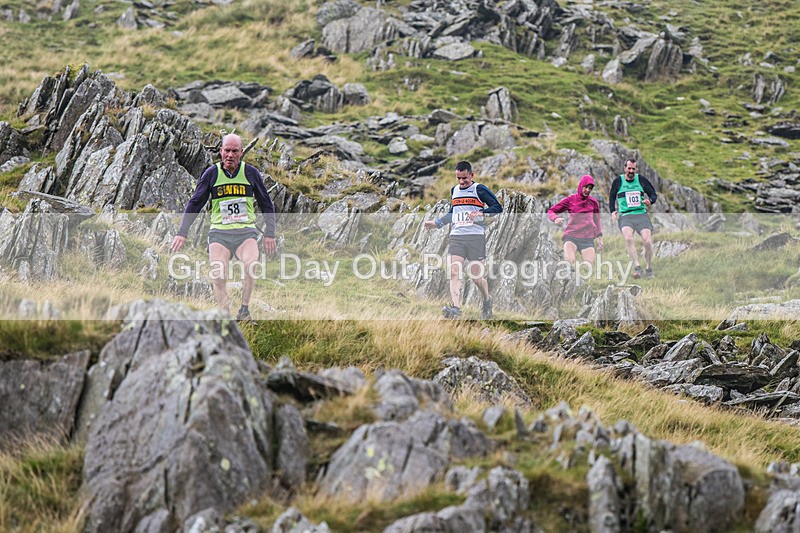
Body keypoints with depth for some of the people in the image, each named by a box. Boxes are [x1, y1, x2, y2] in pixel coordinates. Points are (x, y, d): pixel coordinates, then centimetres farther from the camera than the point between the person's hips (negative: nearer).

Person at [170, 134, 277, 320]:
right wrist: (182, 232, 4)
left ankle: (244, 308, -19)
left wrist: (269, 233, 9)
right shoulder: (212, 173, 6)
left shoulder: (251, 173, 7)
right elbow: (194, 203, 11)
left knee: (251, 264, -30)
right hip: (219, 233, 1)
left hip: (246, 233, -1)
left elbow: (267, 204, 16)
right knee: (218, 278, -19)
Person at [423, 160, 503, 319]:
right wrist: (436, 223, 28)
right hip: (456, 237, 5)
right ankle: (456, 308, -25)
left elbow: (498, 207, -6)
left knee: (476, 276, -2)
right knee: (453, 272, -15)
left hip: (476, 236, -5)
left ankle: (487, 300, 27)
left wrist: (481, 212, -21)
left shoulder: (479, 190, 0)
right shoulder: (454, 191, 18)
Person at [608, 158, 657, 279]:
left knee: (647, 241, -16)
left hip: (641, 215, 1)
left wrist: (650, 201, -7)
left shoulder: (641, 179, 10)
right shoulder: (618, 181, 9)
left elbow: (653, 194, 16)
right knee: (628, 238, -30)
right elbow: (612, 197, 21)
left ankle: (649, 270, 3)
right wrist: (613, 211, 7)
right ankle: (637, 267, -30)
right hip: (625, 216, -1)